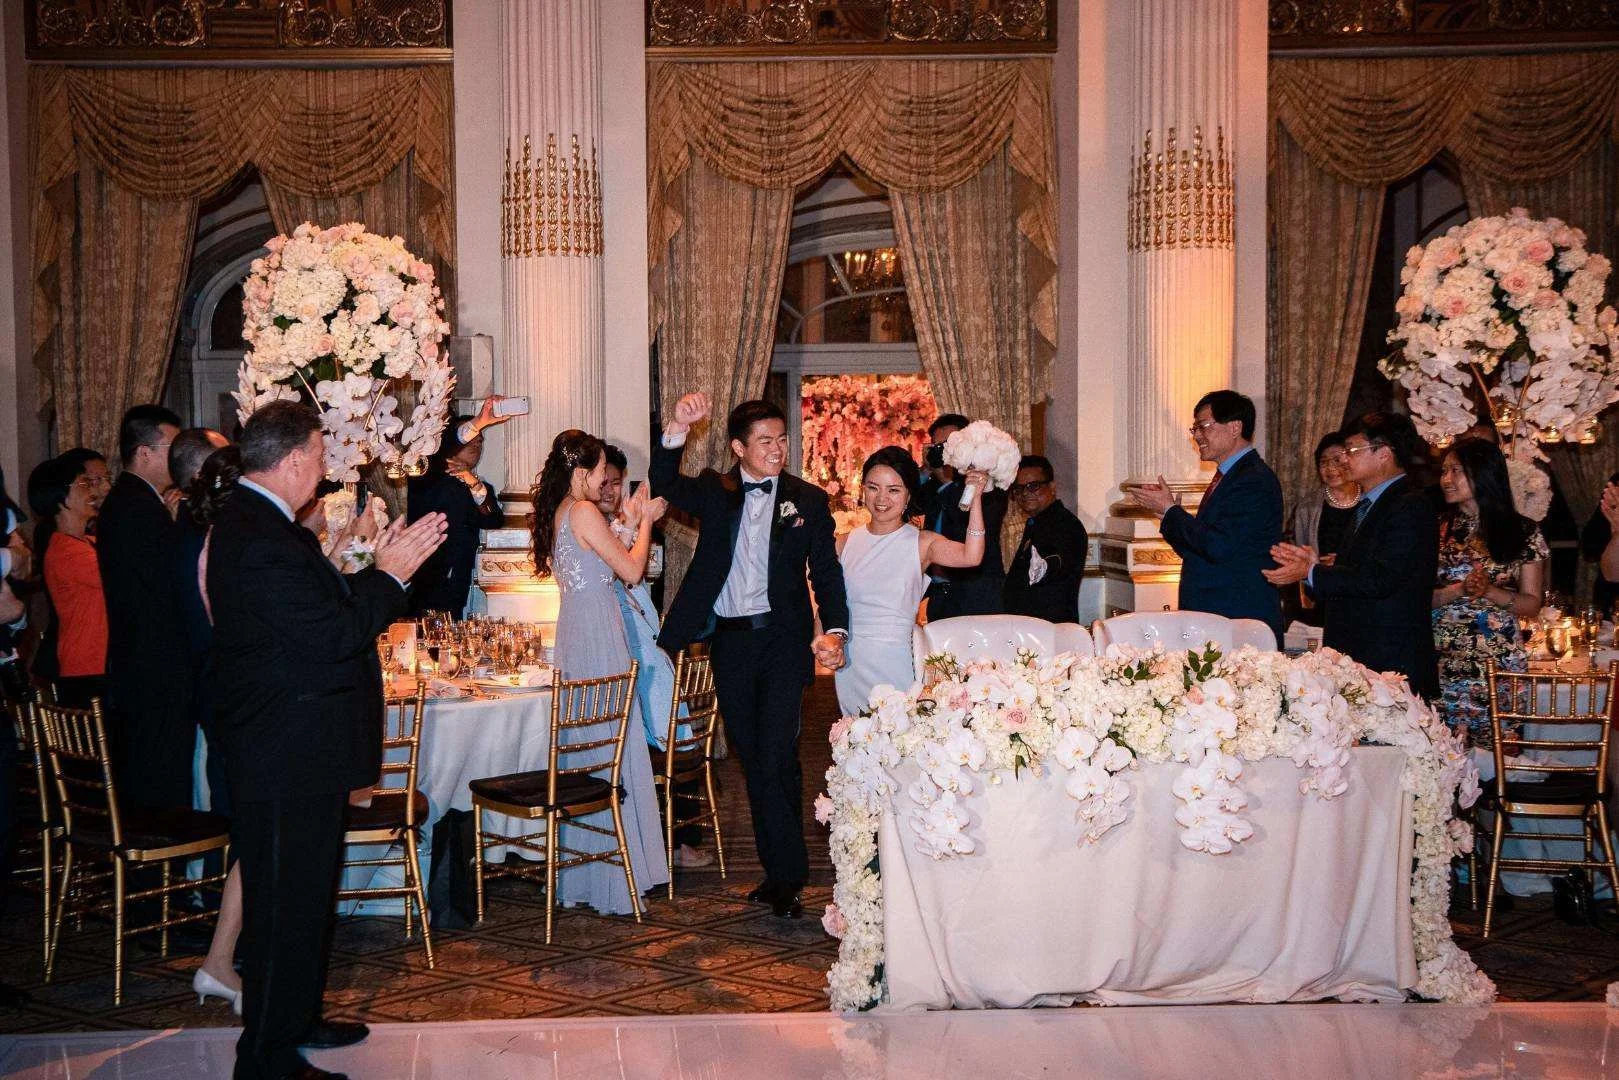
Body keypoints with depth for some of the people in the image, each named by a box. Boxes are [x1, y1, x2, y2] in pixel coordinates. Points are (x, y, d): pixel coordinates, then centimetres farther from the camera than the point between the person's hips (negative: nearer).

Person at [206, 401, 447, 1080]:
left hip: (290, 752, 11)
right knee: (286, 903, 1)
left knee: (301, 893, 22)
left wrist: (381, 569, 7)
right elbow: (334, 635, -25)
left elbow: (320, 607, 14)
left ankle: (295, 1019, 37)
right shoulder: (261, 540, -24)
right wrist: (391, 576, -13)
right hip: (288, 761, -11)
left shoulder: (254, 523, 11)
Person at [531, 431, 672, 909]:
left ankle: (578, 875, 22)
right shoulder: (583, 512, -14)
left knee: (584, 744, 14)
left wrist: (628, 524, 17)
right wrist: (644, 522, 2)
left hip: (575, 626, 10)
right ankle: (612, 880, 2)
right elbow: (632, 570, -12)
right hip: (598, 632, -10)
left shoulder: (556, 512, 13)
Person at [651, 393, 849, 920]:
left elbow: (827, 571, 1)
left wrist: (834, 629, -15)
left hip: (783, 638, -2)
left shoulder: (809, 500, 4)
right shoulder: (713, 491, 8)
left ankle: (787, 876, 1)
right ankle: (778, 869, 21)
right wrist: (677, 428, -24)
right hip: (729, 640, 3)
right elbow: (665, 484, -9)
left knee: (777, 755, -10)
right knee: (750, 755, 9)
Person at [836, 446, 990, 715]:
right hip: (850, 663, 2)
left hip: (895, 662, -2)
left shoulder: (921, 543, -2)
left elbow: (970, 557, -19)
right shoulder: (846, 544, 5)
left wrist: (975, 498, -23)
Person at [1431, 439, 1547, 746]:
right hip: (1441, 660, 1)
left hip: (1499, 662, -1)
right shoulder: (1436, 528, 8)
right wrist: (1460, 589, -13)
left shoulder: (1522, 532, 5)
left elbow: (1532, 605, 4)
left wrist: (1490, 591, -12)